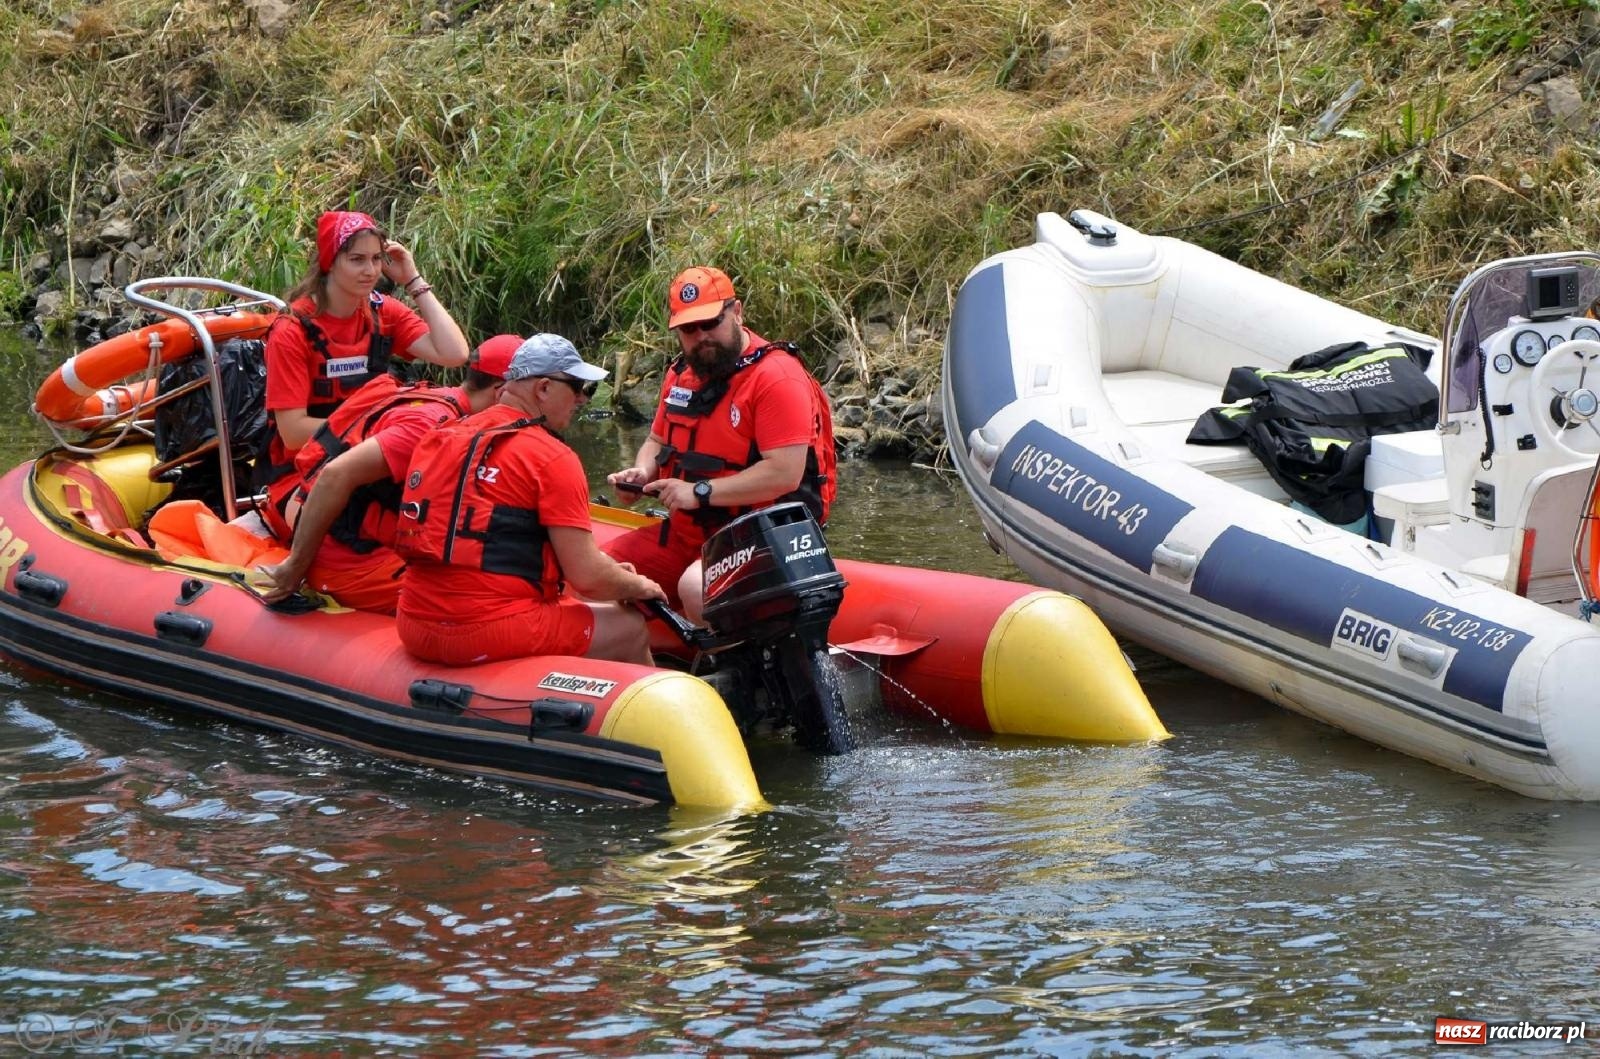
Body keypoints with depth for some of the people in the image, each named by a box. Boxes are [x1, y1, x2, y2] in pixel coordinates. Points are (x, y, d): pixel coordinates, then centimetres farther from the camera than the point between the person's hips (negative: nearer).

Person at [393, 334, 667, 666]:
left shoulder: (438, 440, 13)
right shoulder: (553, 458, -9)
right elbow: (588, 578, -11)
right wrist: (638, 586, 11)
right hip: (494, 634, -8)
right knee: (631, 628, 14)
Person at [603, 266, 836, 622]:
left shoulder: (777, 376, -15)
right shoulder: (681, 374, 11)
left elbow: (785, 473, -22)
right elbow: (658, 441, 26)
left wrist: (700, 492, -21)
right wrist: (642, 473, 2)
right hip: (684, 533, 8)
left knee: (696, 588, -36)